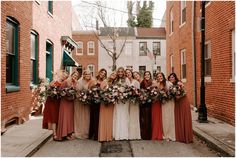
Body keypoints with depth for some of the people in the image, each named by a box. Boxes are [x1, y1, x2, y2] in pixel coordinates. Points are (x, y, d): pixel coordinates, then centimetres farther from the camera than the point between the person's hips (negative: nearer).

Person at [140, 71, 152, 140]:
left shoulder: (153, 83, 5)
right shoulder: (142, 83, 6)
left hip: (150, 103, 1)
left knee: (149, 118, 2)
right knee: (144, 118, -1)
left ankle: (149, 135, 12)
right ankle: (144, 135, 7)